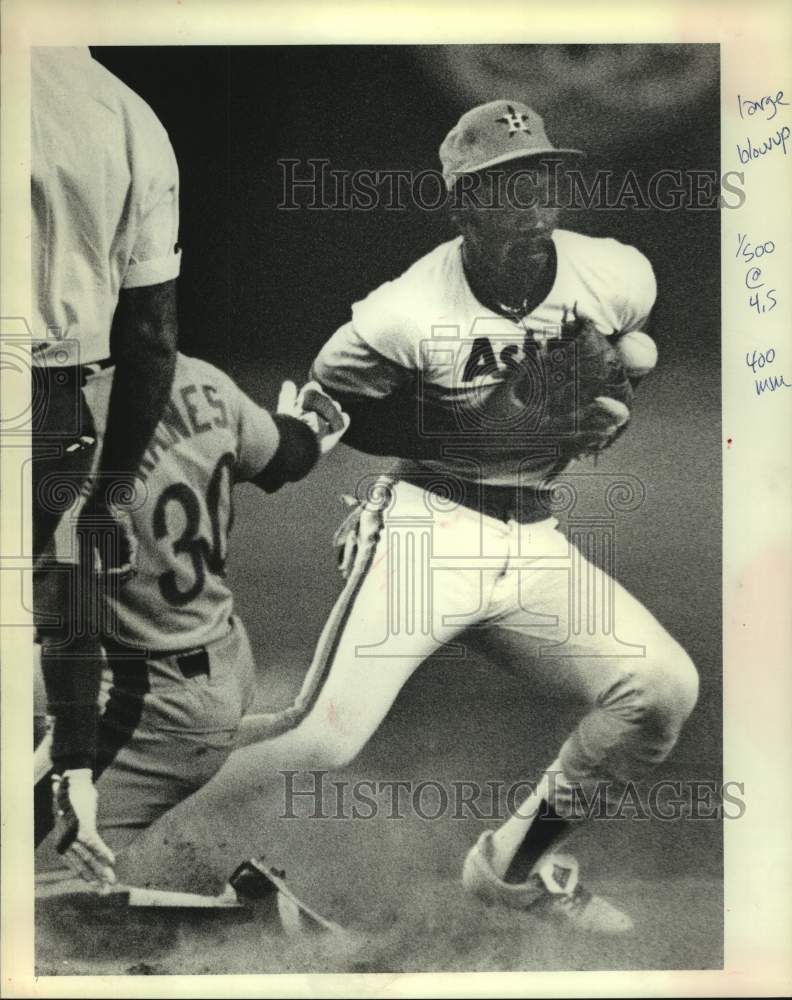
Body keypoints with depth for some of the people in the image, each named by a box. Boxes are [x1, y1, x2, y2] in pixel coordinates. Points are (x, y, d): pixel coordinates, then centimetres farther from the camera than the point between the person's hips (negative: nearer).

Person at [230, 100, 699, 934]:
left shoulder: (620, 278, -2)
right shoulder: (407, 313, -16)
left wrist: (614, 410, -2)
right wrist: (462, 433, -15)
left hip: (532, 538, 5)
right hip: (426, 526, -5)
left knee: (666, 686, -9)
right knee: (323, 740, -18)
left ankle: (518, 864, 11)